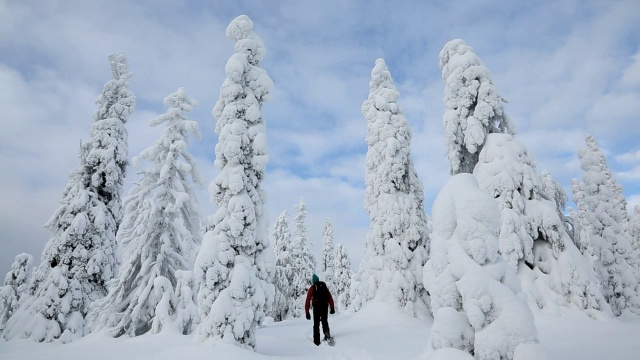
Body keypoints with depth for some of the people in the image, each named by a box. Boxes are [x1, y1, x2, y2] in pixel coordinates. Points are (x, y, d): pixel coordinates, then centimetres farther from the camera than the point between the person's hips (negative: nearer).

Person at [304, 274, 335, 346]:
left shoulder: (312, 288, 5)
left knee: (316, 324, 10)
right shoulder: (324, 286, 14)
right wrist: (332, 308, 17)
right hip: (325, 306, 2)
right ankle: (327, 333, 0)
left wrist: (307, 312, 3)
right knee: (324, 321, 23)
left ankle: (317, 341, 9)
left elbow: (308, 300, 0)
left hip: (316, 307, -2)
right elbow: (330, 298, 13)